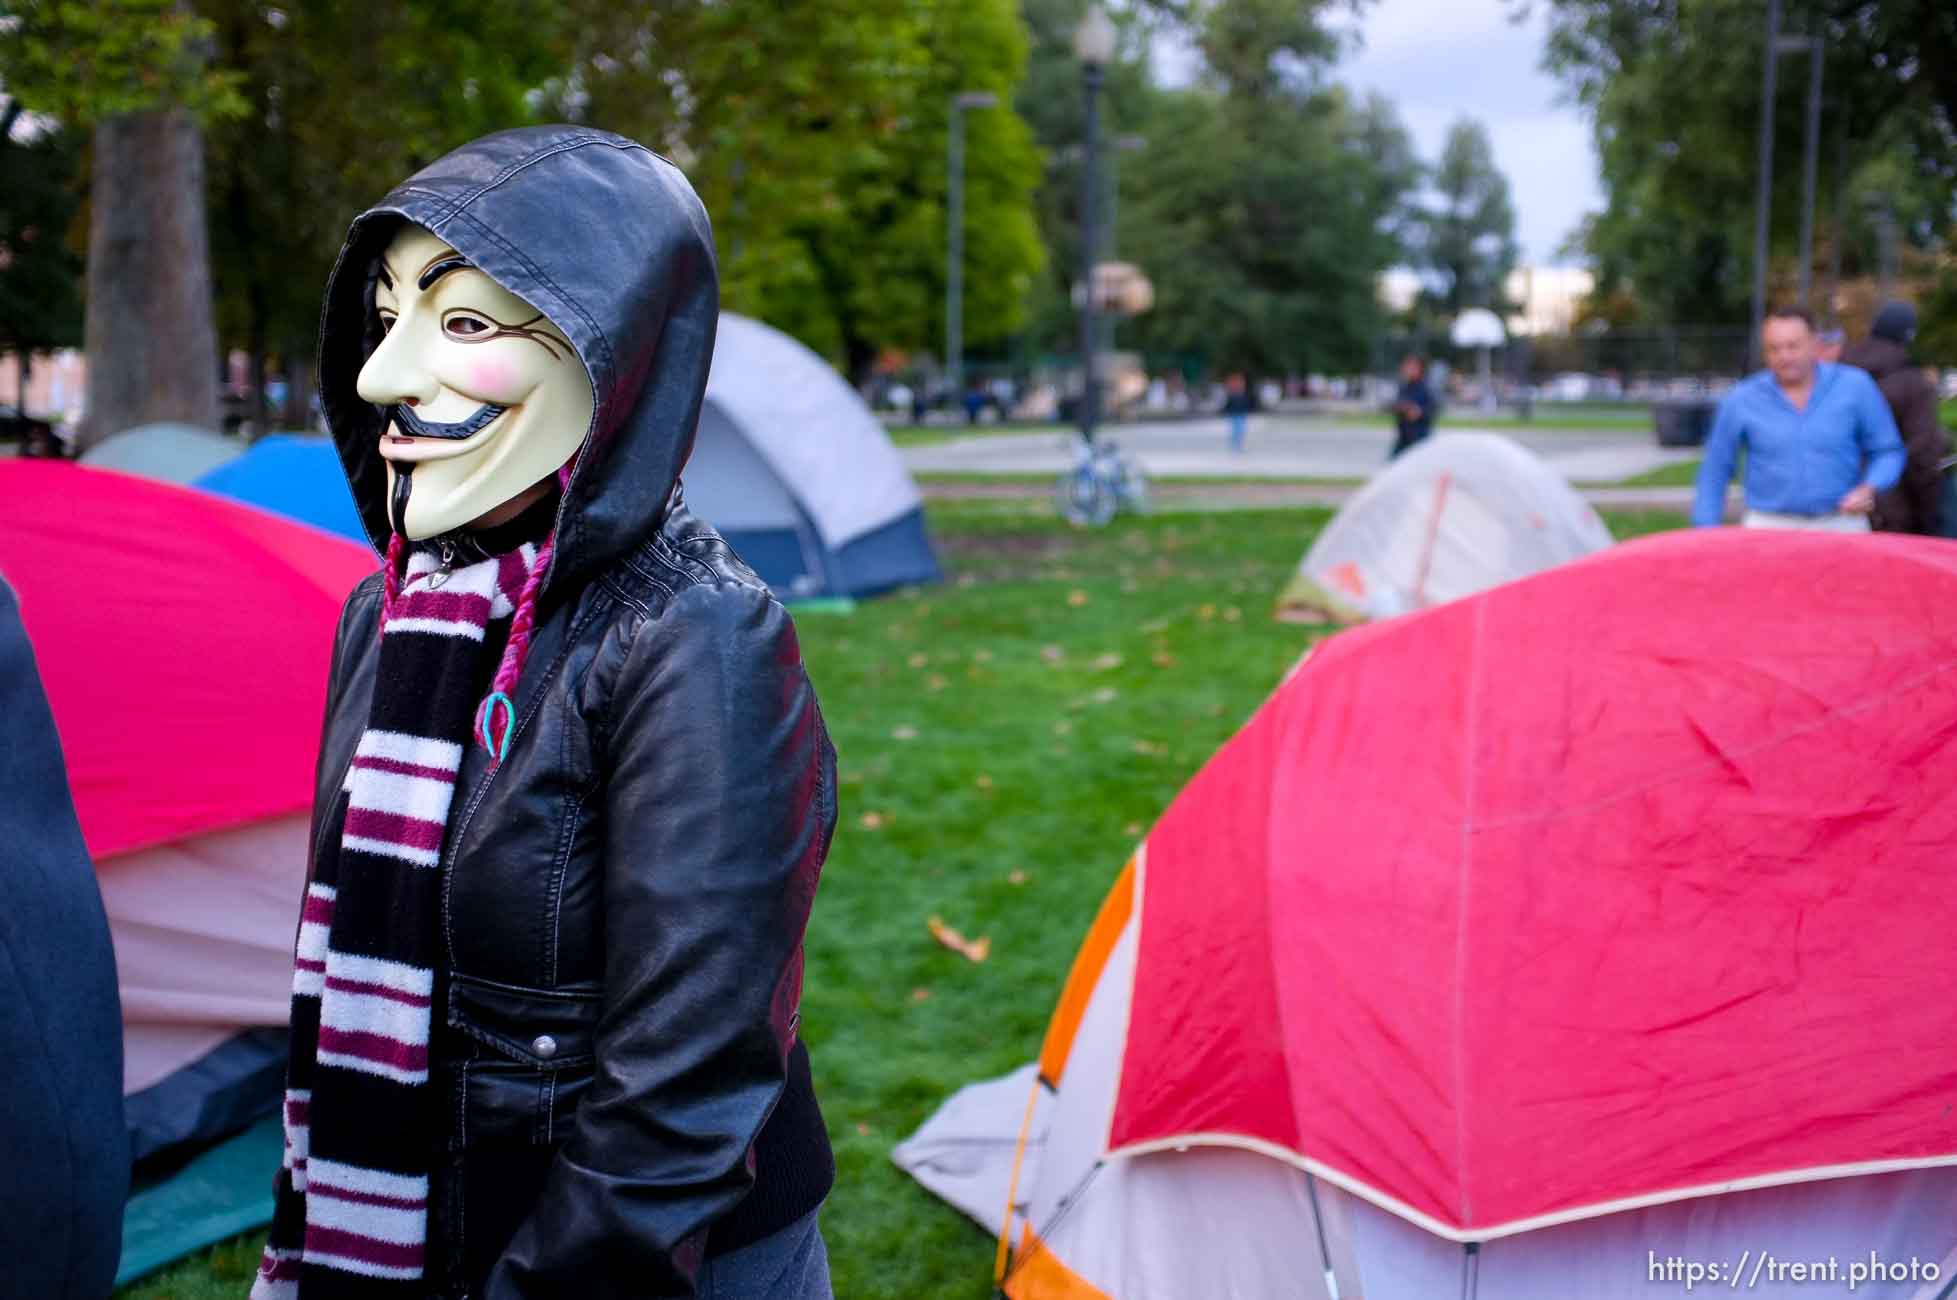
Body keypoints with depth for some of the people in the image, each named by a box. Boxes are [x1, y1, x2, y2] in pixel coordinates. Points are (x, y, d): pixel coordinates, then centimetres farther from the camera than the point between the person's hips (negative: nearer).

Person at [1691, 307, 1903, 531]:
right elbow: (1714, 471, 7)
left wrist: (1868, 490, -14)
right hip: (1768, 528, 0)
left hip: (1842, 527, 1)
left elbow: (1888, 452, 6)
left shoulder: (1854, 386, 0)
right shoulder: (1741, 401, 0)